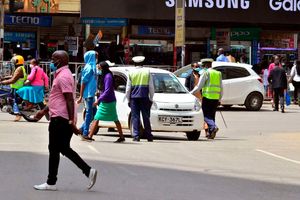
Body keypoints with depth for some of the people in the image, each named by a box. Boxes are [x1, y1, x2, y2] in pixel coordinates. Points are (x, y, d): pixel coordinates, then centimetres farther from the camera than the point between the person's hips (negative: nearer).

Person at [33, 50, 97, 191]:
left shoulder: (63, 77, -15)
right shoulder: (63, 74, 18)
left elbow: (69, 100, -22)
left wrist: (71, 120, -25)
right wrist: (44, 111, 29)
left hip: (60, 119, -10)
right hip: (65, 120, 10)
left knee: (54, 150, -2)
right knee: (64, 149, 12)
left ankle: (51, 183, 5)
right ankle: (89, 171, 5)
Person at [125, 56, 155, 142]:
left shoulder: (131, 73, 3)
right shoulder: (147, 72, 3)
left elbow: (128, 88, 4)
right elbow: (151, 87, 4)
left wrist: (128, 100, 11)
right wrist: (151, 98, 12)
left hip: (134, 97, 0)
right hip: (144, 97, 0)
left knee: (135, 117, 1)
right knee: (146, 117, 5)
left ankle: (136, 136, -5)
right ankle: (149, 137, 7)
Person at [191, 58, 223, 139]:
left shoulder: (206, 73, -3)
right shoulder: (218, 73, 16)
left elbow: (199, 86, -5)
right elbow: (221, 88, 18)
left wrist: (191, 93, 4)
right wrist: (219, 99, 23)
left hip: (207, 97, -6)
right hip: (216, 98, 6)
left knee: (206, 115, -4)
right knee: (212, 115, 11)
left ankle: (213, 127, -26)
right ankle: (210, 133, 9)